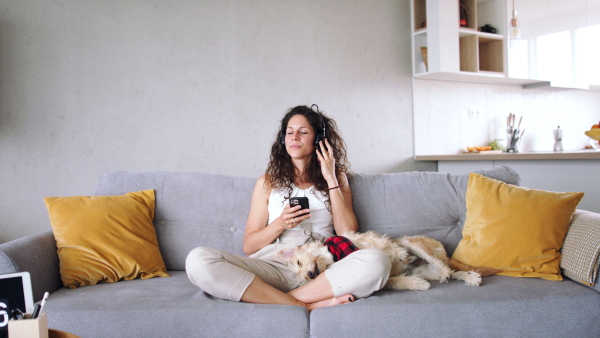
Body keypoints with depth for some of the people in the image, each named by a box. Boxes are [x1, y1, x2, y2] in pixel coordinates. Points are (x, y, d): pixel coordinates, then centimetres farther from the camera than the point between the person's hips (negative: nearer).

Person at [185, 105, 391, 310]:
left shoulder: (337, 179, 20)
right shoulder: (268, 182, 19)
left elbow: (348, 235, 3)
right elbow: (249, 246, 13)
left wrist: (331, 179, 4)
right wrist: (279, 224, -6)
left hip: (321, 271, -1)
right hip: (274, 266, 1)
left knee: (376, 260, -32)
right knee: (198, 259, -27)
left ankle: (290, 299, -23)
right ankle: (310, 306, -27)